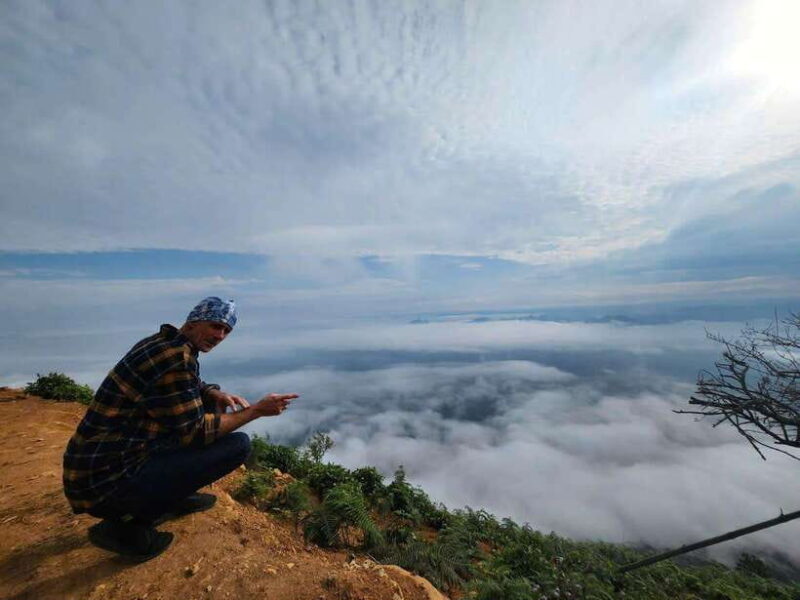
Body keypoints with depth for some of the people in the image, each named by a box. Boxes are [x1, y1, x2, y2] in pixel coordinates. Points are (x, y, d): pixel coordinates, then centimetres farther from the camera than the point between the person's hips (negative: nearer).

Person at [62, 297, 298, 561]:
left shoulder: (164, 342, 5)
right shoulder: (175, 356, -24)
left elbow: (193, 387, 21)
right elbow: (195, 433, -20)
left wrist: (217, 394, 1)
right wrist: (256, 410, -15)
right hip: (107, 483, -9)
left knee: (207, 402, 15)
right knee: (239, 444, -19)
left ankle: (175, 495, 19)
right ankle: (127, 526, -2)